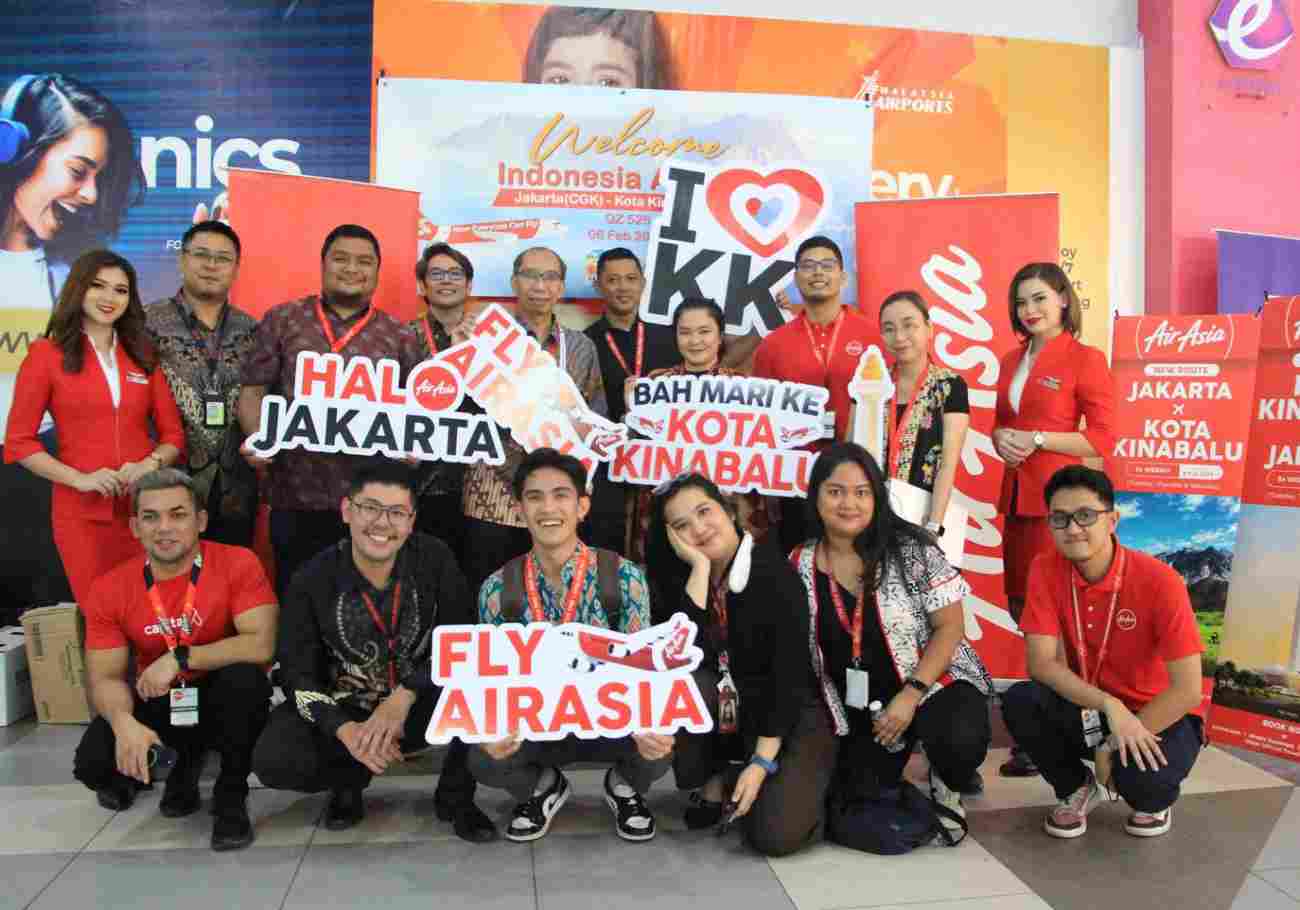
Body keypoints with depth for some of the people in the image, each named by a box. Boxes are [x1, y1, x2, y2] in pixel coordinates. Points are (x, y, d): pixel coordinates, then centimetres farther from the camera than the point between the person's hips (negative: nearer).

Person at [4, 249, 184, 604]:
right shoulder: (46, 354, 0)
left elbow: (173, 433, 11)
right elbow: (18, 442, -2)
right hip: (82, 511, -3)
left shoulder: (143, 355, 11)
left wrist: (151, 463, -10)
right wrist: (79, 479, -14)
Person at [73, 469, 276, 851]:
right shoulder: (109, 589, -7)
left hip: (224, 700, -3)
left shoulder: (238, 564, -19)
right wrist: (123, 721, -30)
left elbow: (261, 645, -27)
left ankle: (231, 797, -11)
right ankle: (183, 764, 14)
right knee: (93, 763, -21)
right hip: (159, 704, 3)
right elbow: (105, 678, -9)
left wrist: (180, 658, -29)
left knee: (244, 676, -35)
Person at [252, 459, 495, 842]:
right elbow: (299, 674, -11)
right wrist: (345, 730, -29)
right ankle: (350, 780, 10)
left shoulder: (434, 558, -14)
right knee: (275, 762, -26)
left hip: (419, 705, 0)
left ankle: (455, 795, -3)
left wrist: (403, 698, -27)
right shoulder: (312, 580, -13)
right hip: (343, 709, 1)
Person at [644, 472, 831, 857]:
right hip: (722, 712, 4)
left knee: (775, 834, -25)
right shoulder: (676, 577, -4)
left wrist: (761, 763, -23)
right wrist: (700, 568, -23)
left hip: (788, 716, -4)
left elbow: (790, 675, -19)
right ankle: (716, 780, -3)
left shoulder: (775, 572, -16)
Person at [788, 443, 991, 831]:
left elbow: (950, 626, -12)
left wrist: (910, 695, -20)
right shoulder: (800, 566, -6)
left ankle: (946, 786, 5)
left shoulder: (909, 547, -14)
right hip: (861, 706, 3)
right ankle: (897, 751, 30)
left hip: (935, 683, -3)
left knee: (960, 740, -32)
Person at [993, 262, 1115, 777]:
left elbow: (1103, 440, -8)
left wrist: (1037, 439, -16)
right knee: (1019, 605, 10)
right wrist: (1000, 438, 0)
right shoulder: (1011, 362, 15)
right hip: (1016, 497, 7)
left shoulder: (1085, 359, -5)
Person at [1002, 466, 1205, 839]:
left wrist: (1116, 743, -20)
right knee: (1019, 701, -25)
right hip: (1088, 708, 3)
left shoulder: (1159, 581, -23)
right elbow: (1041, 662, -17)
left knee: (1138, 777, -33)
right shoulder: (1045, 570, -13)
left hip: (1157, 715, -3)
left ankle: (1156, 801, 9)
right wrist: (1109, 706, -30)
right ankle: (1077, 788, 6)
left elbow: (1187, 691, -22)